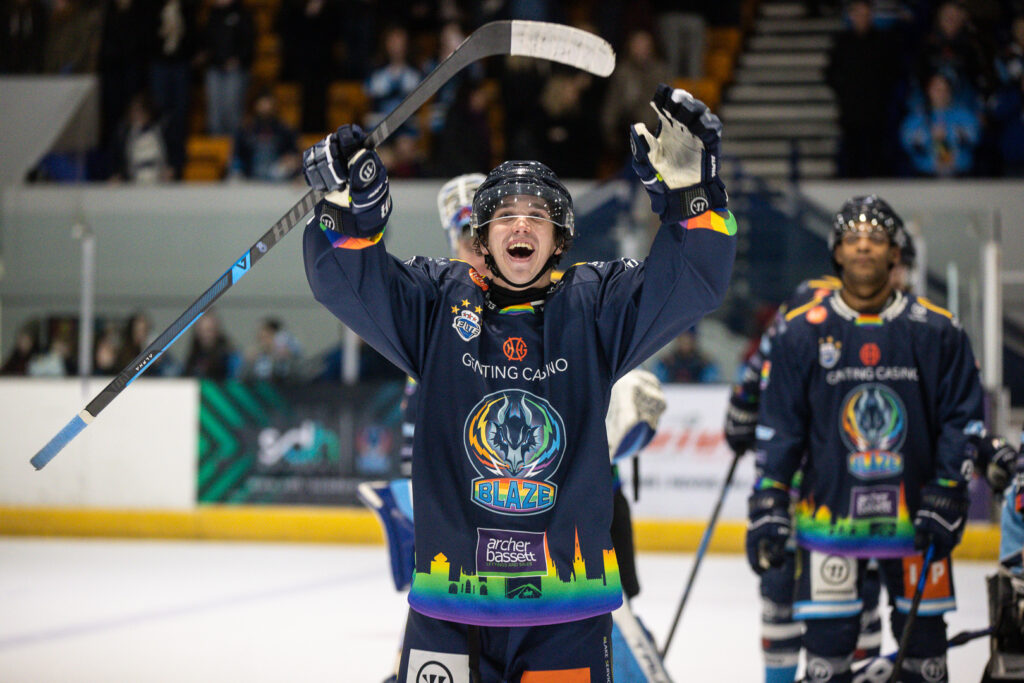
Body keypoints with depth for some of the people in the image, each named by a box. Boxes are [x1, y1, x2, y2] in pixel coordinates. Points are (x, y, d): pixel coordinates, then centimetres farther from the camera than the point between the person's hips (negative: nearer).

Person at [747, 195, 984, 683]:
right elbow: (777, 429, 2)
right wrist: (767, 509, -3)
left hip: (914, 518, 1)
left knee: (923, 638, 8)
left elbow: (962, 423, 3)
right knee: (827, 643, 0)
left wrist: (945, 503, -5)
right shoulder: (802, 332, 0)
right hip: (828, 515, -1)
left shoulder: (936, 332, 0)